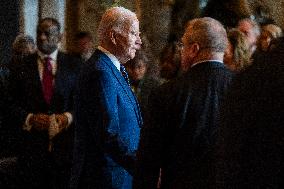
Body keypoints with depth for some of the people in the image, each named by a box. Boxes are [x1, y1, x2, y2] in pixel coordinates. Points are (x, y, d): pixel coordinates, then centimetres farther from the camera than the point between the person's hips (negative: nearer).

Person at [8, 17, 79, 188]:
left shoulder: (73, 66, 5)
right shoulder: (21, 68, 5)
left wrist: (69, 117, -14)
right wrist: (30, 119, -13)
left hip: (65, 145, 0)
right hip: (32, 146, 0)